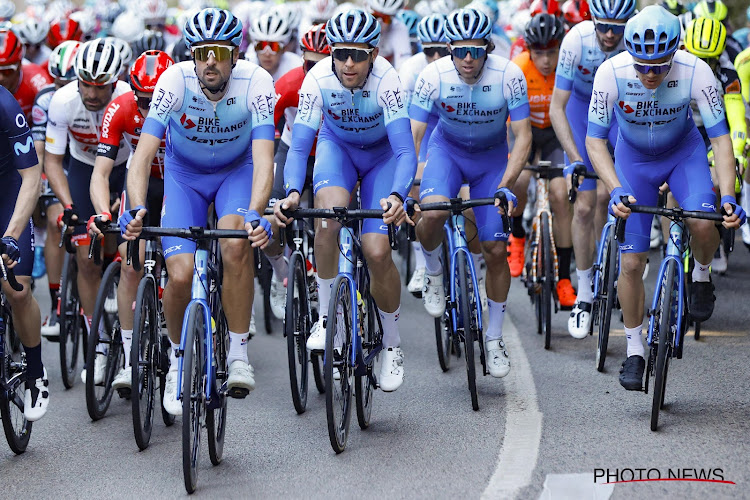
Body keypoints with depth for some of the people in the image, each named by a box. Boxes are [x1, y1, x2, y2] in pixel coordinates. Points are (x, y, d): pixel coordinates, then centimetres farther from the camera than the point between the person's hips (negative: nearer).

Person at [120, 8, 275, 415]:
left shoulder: (255, 82, -29)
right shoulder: (175, 80, -28)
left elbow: (263, 159, -36)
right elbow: (143, 153, -32)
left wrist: (255, 214, -53)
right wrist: (137, 208, -48)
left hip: (237, 171, -1)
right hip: (184, 174, 1)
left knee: (236, 244, -31)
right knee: (180, 274, -15)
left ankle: (238, 352, -17)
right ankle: (178, 358, 13)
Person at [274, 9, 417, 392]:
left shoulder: (386, 80, -34)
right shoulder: (318, 79, -28)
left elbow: (405, 151, -38)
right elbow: (298, 146, -27)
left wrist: (396, 197, -57)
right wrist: (292, 193, -46)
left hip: (382, 154, -1)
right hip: (337, 146, 1)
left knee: (377, 252, -15)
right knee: (329, 211, -31)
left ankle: (392, 345, 9)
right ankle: (325, 317, -15)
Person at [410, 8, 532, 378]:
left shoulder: (508, 76, -26)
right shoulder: (433, 76, -26)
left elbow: (523, 137, -21)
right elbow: (412, 136, -22)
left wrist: (505, 187, -33)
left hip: (491, 157, 1)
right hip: (447, 149, 0)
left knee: (495, 250, -3)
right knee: (432, 213, -32)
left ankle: (494, 338, 15)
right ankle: (433, 272, 0)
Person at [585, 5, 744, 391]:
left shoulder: (695, 72, -30)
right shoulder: (611, 73, -30)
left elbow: (720, 138, -24)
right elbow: (595, 141, -23)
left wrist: (728, 196, -36)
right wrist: (616, 191, -38)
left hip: (684, 152, 0)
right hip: (633, 158, 0)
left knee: (703, 222, -29)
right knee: (631, 262, -5)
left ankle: (701, 274, 5)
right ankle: (635, 351, 14)